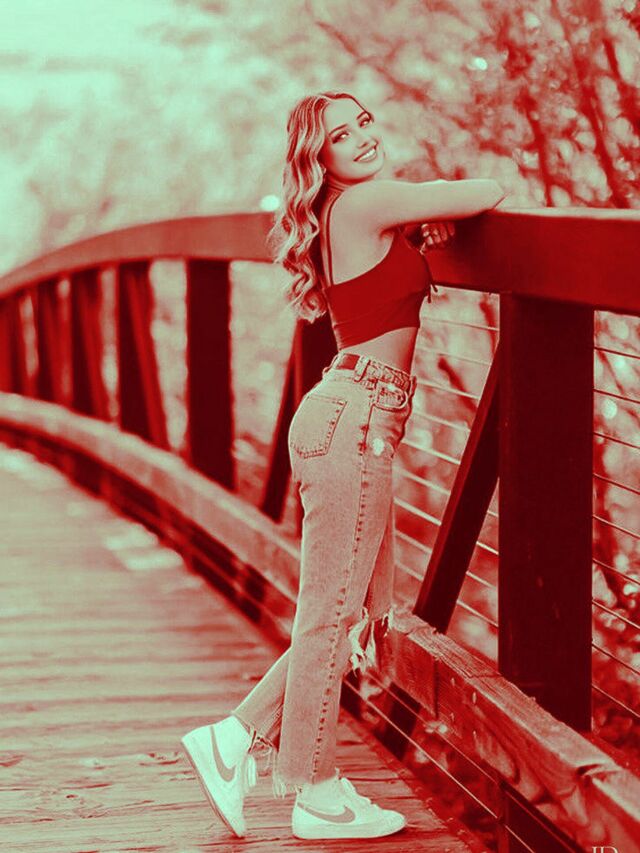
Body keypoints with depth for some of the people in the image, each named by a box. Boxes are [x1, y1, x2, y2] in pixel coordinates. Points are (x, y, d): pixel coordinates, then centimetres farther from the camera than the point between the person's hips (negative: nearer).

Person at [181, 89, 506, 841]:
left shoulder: (349, 216, 17)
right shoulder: (365, 201, -10)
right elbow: (488, 193, -6)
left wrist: (425, 219, 21)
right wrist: (438, 206, 14)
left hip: (347, 419, 10)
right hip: (354, 420, -10)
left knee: (360, 611, 13)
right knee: (332, 611, -1)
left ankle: (236, 738, 18)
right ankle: (317, 794, 9)